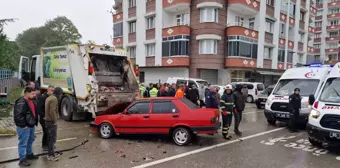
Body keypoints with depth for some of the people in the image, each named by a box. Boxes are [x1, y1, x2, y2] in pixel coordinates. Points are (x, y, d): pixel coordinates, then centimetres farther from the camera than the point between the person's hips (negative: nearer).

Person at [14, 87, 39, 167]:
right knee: (23, 143, -2)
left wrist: (35, 122, 17)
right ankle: (22, 160, 6)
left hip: (31, 125, 10)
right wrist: (23, 125, -21)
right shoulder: (21, 103, -21)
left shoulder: (30, 101, 10)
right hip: (24, 127, -10)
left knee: (30, 141, 22)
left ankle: (29, 154, 38)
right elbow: (18, 115, -25)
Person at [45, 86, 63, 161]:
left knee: (50, 138, 16)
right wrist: (55, 120, -15)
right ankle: (51, 155, 3)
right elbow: (52, 112, -25)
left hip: (47, 120, 10)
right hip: (51, 121, -10)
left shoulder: (49, 98, 14)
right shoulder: (54, 99, -18)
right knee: (53, 138, -3)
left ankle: (51, 153, 26)